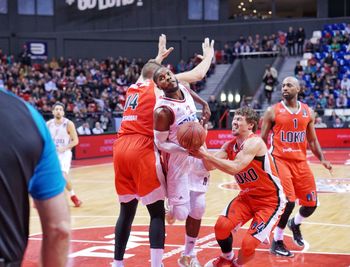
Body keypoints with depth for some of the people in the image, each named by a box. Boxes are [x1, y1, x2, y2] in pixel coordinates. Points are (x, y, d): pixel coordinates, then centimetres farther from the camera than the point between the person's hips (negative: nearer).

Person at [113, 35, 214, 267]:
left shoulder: (133, 87, 23)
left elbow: (148, 71, 48)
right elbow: (198, 74, 7)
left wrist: (160, 56, 60)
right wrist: (208, 56, 24)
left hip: (122, 149, 6)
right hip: (142, 150, -6)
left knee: (127, 210, 14)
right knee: (157, 212, -3)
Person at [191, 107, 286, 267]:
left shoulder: (254, 142, -25)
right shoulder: (229, 146, 0)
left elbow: (234, 168, -37)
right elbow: (210, 166, -10)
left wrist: (206, 155, -38)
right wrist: (202, 151, -25)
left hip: (271, 200, -7)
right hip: (247, 196, 7)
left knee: (248, 244, -17)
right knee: (221, 225, -14)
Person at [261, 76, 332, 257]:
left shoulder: (308, 112, 8)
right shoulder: (273, 111, -2)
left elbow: (312, 140, 16)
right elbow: (262, 139, 1)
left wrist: (322, 159, 4)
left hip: (300, 162, 5)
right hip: (280, 161, -4)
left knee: (311, 204, 6)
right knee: (288, 202, -17)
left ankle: (295, 224, 40)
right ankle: (277, 242, 2)